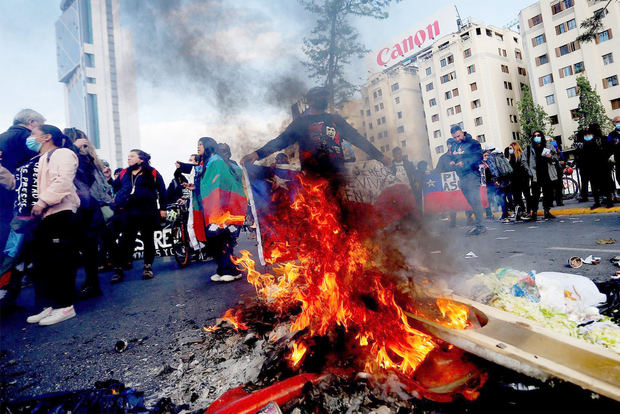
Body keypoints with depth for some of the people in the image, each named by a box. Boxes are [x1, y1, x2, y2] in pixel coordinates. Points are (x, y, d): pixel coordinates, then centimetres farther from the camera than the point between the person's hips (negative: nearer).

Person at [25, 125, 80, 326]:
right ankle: (52, 305, 15)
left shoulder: (63, 153, -1)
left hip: (60, 213, -9)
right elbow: (41, 186, 26)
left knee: (60, 260, -6)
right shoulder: (42, 159, 27)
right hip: (45, 215, 9)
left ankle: (64, 306, 1)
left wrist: (43, 201, -20)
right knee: (44, 262, 8)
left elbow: (63, 181, -16)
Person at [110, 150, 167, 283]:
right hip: (128, 213, 2)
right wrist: (117, 204, 17)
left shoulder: (152, 173, 2)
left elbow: (162, 191, 3)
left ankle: (148, 266, 19)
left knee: (148, 239, 7)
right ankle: (118, 269, 4)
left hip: (148, 213, -2)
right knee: (125, 241, -1)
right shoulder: (123, 174, 13)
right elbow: (116, 190, 25)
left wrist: (162, 208, 0)